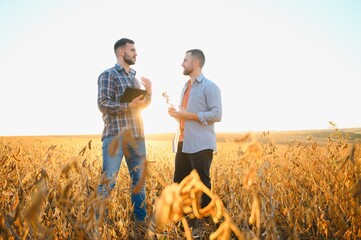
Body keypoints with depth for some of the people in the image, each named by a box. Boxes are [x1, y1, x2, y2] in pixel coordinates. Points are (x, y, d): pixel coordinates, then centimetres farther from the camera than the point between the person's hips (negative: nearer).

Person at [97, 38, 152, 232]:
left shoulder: (134, 77, 18)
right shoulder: (108, 75, -4)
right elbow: (103, 104, -15)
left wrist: (149, 93, 6)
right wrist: (128, 106, -20)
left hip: (137, 135, 8)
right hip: (115, 135, -7)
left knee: (139, 178, 12)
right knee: (108, 181, -8)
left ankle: (140, 218, 24)